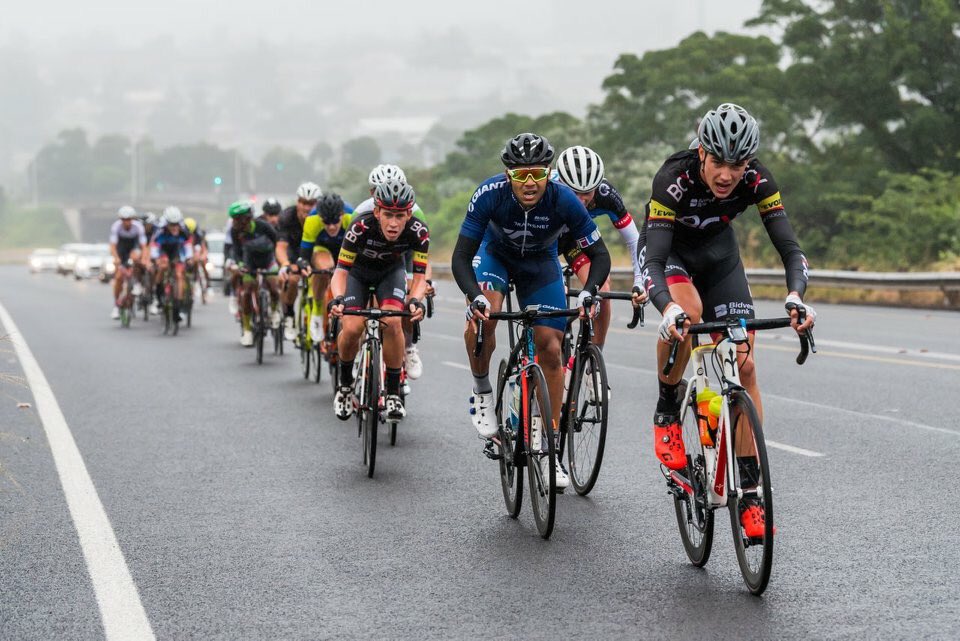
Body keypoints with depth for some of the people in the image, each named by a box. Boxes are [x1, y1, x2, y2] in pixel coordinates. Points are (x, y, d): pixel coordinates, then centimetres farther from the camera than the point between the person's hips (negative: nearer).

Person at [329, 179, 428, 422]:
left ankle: (393, 392, -11)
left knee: (392, 322, -26)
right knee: (352, 329, -21)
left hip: (391, 271, 1)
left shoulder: (418, 232, -32)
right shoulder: (361, 227, -36)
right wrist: (337, 299, -51)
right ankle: (345, 384, 8)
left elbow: (420, 277, -27)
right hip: (358, 271, -1)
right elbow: (341, 270, -32)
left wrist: (415, 300, -48)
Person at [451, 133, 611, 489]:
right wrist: (475, 297, -49)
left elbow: (599, 254, -23)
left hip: (541, 263, 1)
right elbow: (461, 258, -31)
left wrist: (589, 291, -43)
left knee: (550, 350, -6)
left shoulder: (563, 200, -31)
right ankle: (482, 392, -5)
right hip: (496, 254, -1)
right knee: (482, 316, -32)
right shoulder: (490, 193, -33)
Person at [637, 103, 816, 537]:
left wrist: (795, 296, -51)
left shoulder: (757, 181, -27)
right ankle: (667, 413, -12)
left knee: (744, 365, -9)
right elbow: (653, 258, -41)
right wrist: (668, 308, -61)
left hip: (719, 254, 3)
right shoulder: (674, 179, -35)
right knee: (686, 311, -37)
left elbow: (790, 247, -30)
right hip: (669, 251, -3)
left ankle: (749, 490, -5)